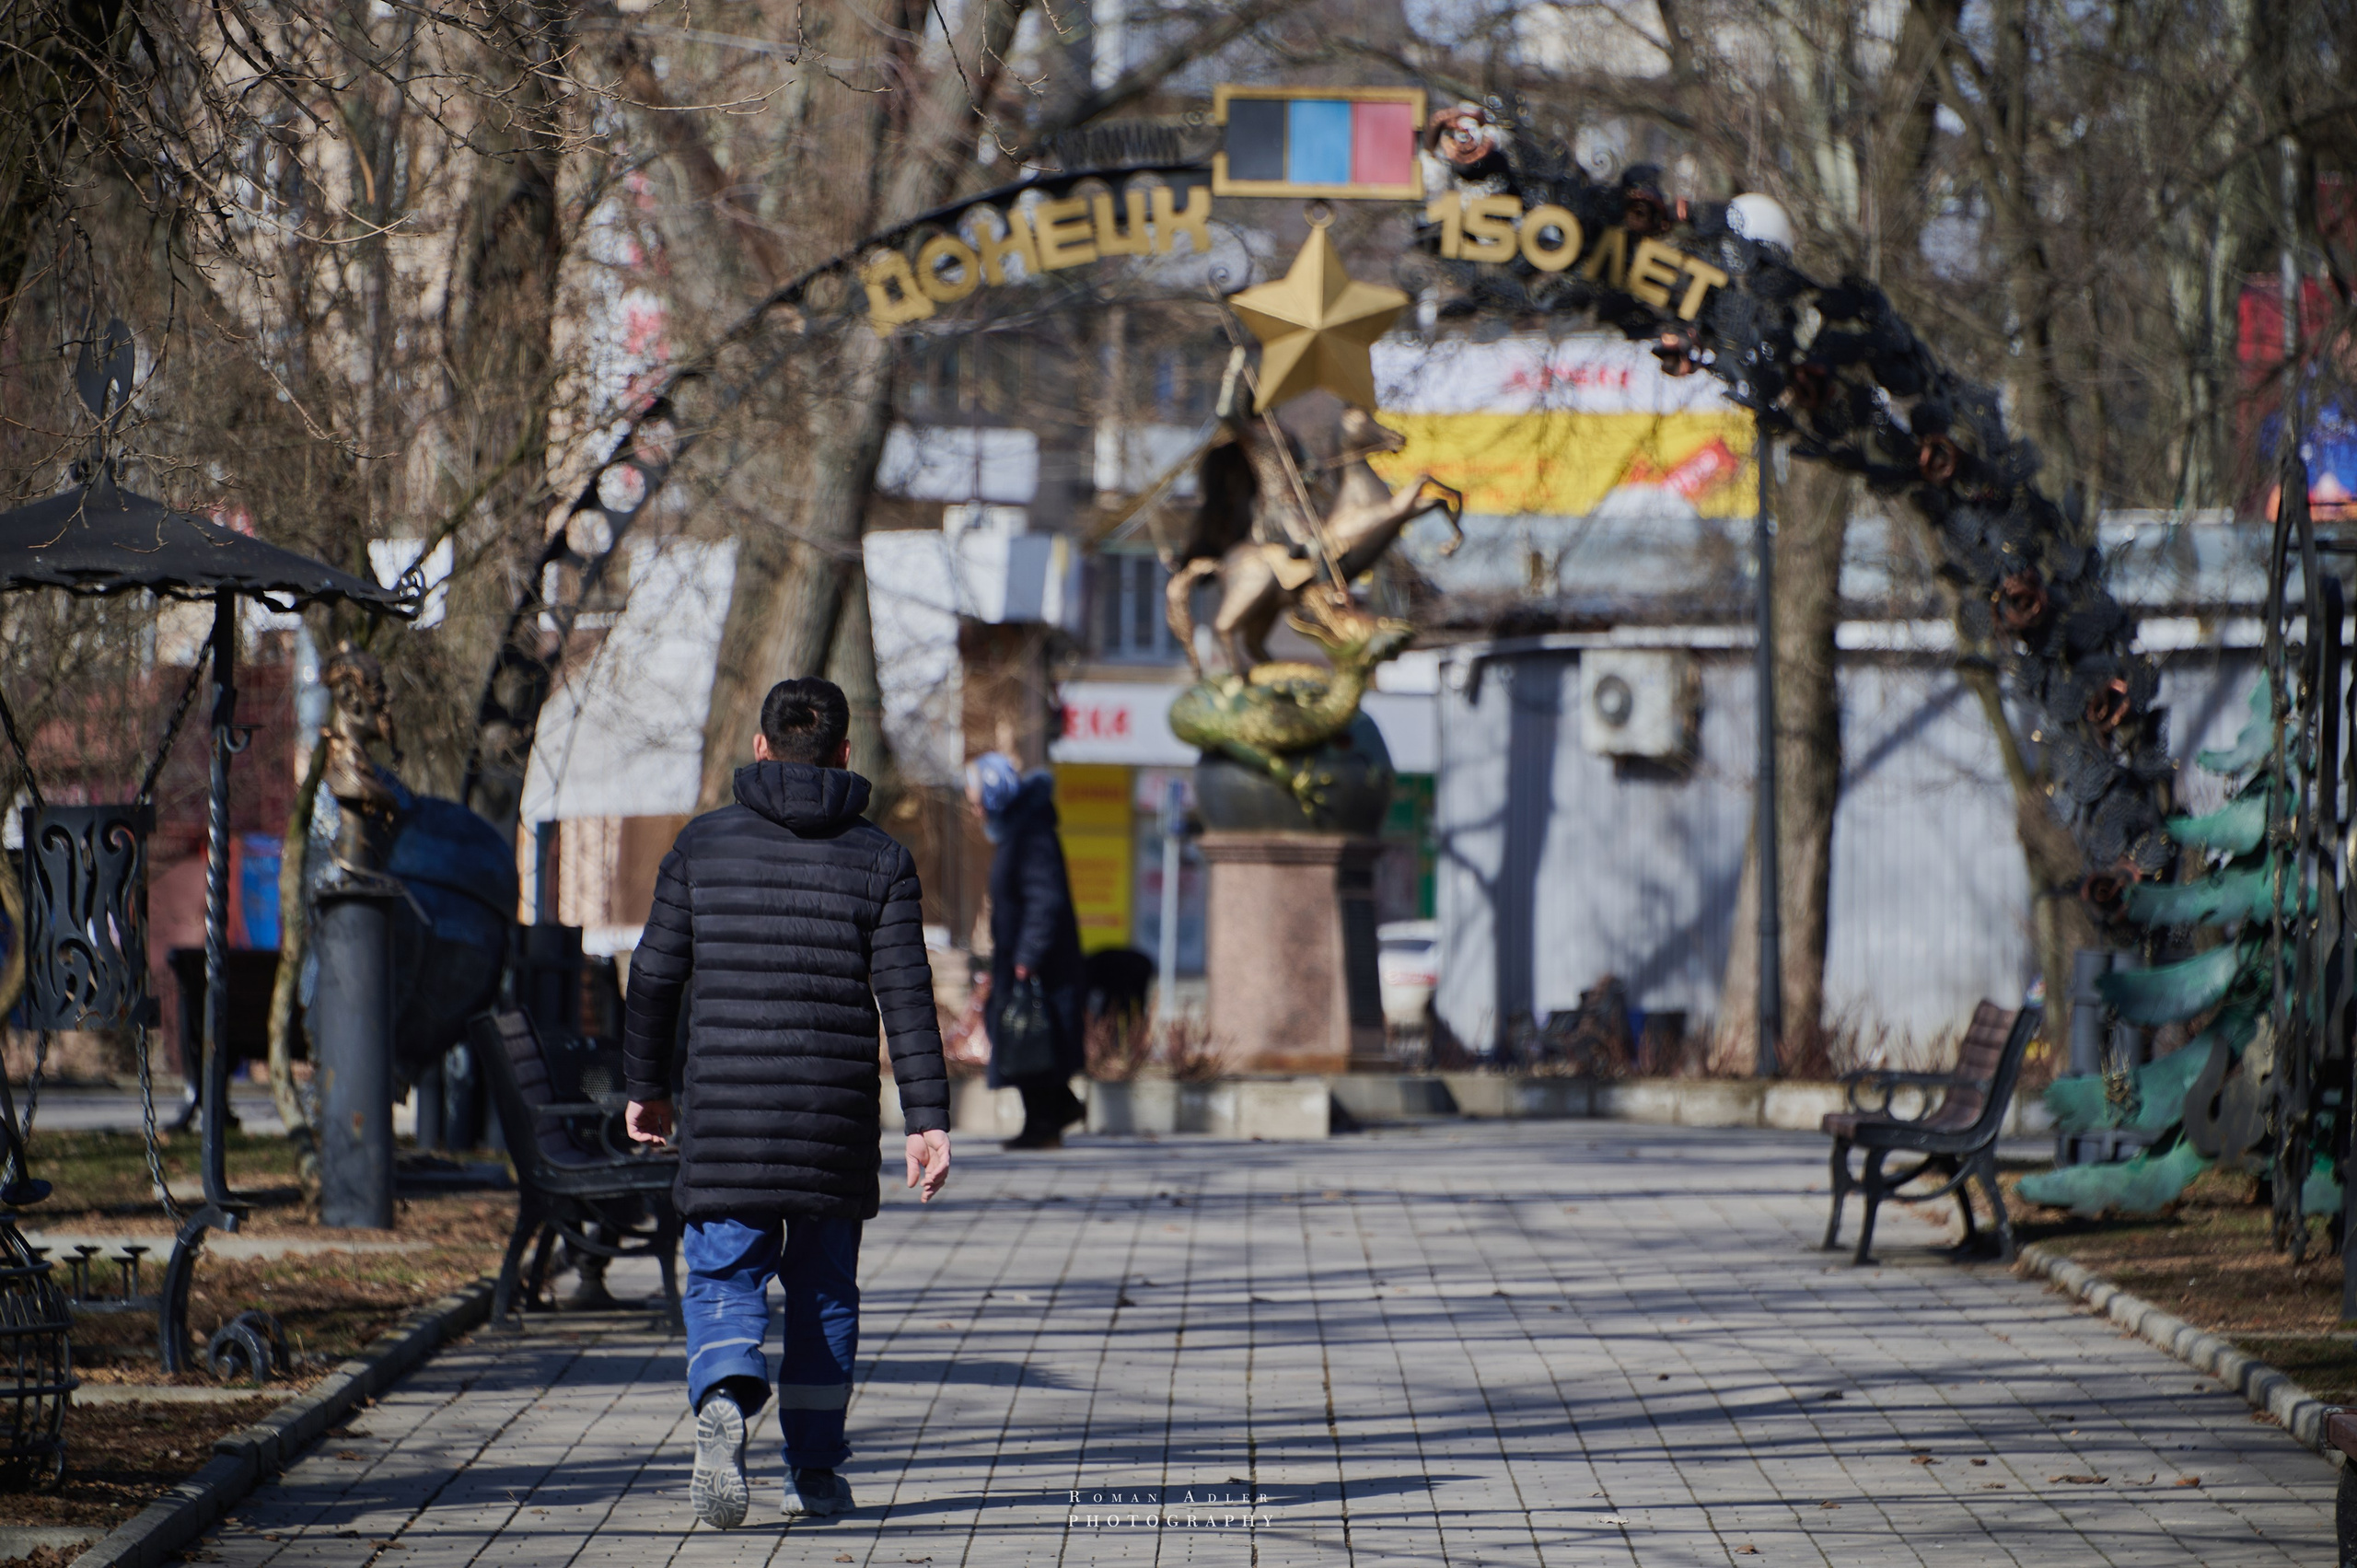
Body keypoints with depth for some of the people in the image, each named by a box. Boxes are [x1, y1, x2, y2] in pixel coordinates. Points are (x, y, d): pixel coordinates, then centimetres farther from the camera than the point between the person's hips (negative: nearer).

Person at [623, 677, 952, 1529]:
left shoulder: (704, 844, 1)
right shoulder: (879, 860, 1)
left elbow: (654, 976, 4)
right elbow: (907, 1001, -5)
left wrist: (645, 1085, 17)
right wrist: (928, 1121, -5)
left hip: (724, 1109, -1)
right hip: (835, 1110, 1)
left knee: (724, 1278, 1)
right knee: (824, 1285, 14)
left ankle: (724, 1404, -28)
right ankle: (815, 1468, 17)